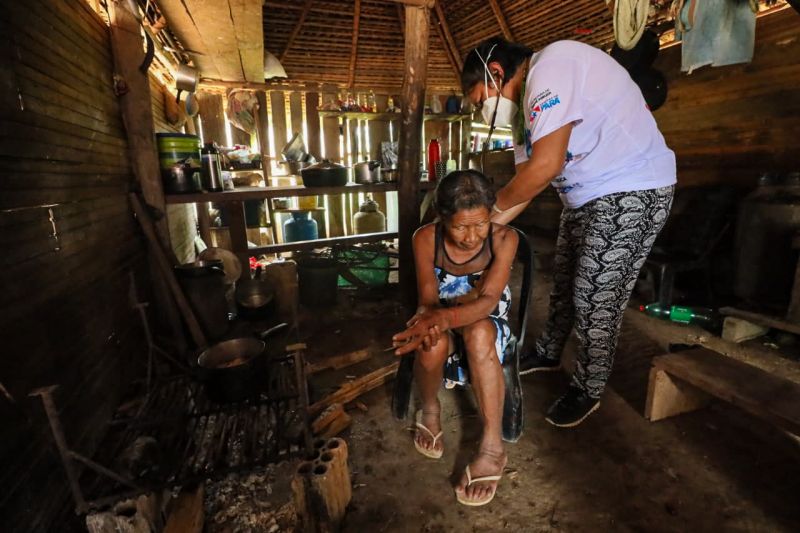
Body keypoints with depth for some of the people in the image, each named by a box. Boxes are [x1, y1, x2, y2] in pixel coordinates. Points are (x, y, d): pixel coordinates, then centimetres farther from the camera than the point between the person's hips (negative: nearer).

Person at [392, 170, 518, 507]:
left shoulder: (504, 238, -20)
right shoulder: (426, 238, -17)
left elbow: (488, 301, -29)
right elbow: (428, 300, -16)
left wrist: (443, 316, -47)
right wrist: (430, 319, -39)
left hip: (487, 323, 0)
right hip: (442, 320, 1)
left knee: (478, 333, -38)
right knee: (432, 345, -36)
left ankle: (492, 448, -27)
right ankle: (430, 411, -2)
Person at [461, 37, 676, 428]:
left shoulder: (550, 66, -19)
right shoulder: (526, 104, 10)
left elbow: (547, 165, -28)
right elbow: (525, 181, 10)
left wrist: (495, 204, -12)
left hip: (633, 191, -9)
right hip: (586, 196, 10)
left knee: (595, 300, -4)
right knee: (564, 282, 18)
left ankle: (587, 391, 17)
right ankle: (548, 353, 38)